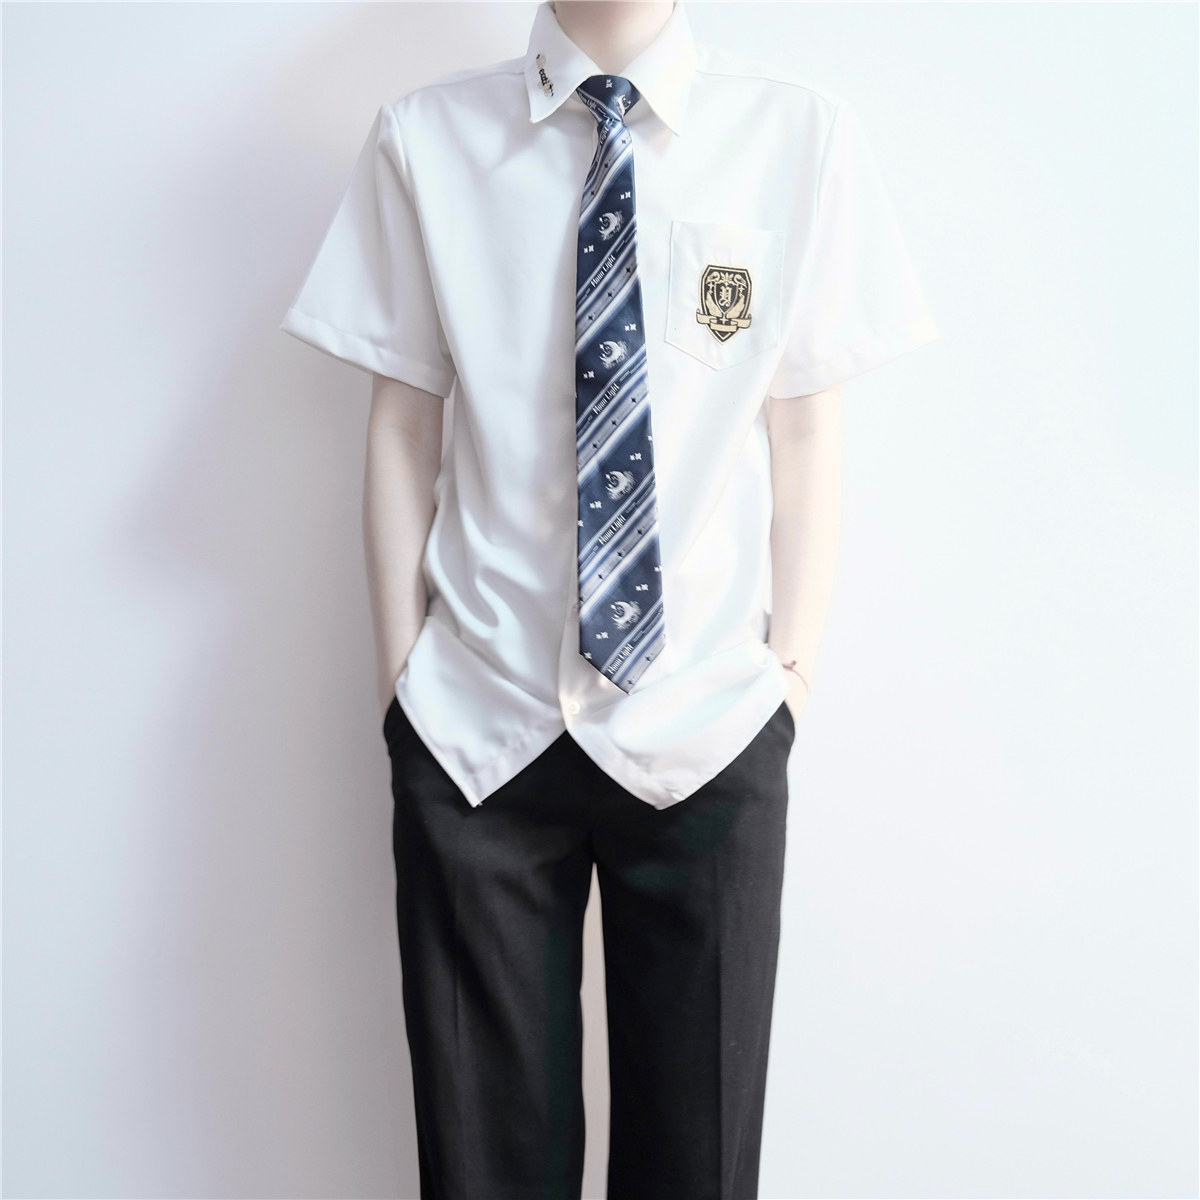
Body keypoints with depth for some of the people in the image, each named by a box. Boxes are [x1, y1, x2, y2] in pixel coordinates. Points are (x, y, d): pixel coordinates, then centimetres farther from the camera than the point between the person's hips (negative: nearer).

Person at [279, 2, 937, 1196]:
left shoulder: (802, 135, -2)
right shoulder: (424, 138, -1)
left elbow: (804, 435, 1)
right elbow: (404, 428, 1)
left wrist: (790, 671, -1)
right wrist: (402, 679, 0)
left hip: (707, 729, 0)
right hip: (476, 726, 1)